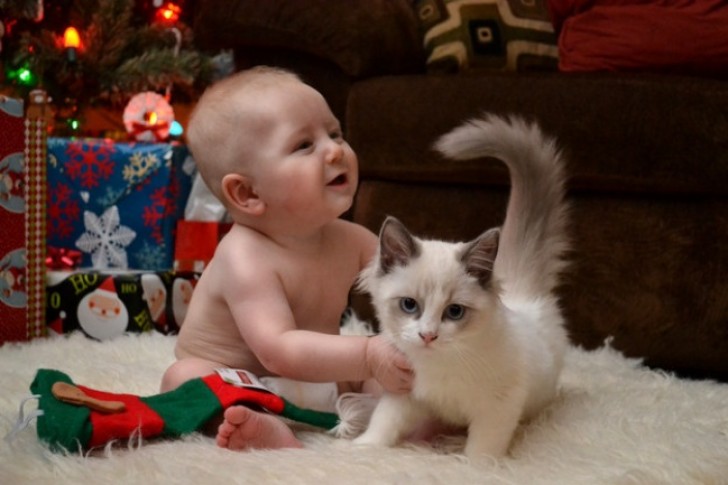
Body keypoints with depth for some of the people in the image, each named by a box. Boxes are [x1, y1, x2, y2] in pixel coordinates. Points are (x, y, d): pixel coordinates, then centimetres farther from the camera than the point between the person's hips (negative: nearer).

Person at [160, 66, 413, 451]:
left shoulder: (353, 241, -4)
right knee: (184, 375, -31)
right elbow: (279, 352, -36)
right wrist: (368, 355, -45)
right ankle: (267, 431, -53)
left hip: (319, 382, 6)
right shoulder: (245, 259, -26)